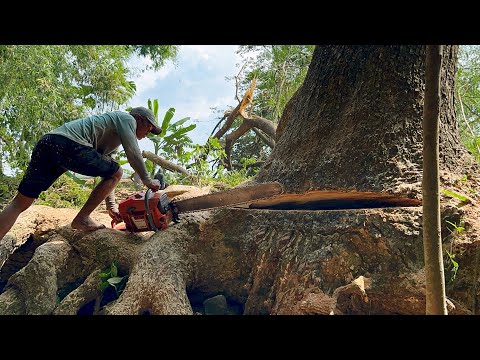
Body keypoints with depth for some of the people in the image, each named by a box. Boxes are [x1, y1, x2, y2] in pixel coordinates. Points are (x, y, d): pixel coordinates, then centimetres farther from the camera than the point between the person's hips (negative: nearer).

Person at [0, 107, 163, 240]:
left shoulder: (113, 138, 36)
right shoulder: (127, 118, 12)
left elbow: (105, 175, 34)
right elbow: (133, 154, -1)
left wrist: (111, 205, 31)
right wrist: (147, 181, 11)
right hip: (69, 144, -9)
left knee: (20, 203, 7)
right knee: (116, 172, 5)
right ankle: (82, 219, 5)